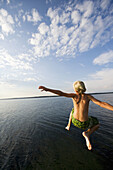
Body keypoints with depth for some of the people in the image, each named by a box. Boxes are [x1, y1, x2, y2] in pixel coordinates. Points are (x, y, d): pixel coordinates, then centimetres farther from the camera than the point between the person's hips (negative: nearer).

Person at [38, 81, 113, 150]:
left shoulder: (74, 95, -9)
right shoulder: (88, 96, -9)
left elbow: (61, 93, -22)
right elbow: (101, 103, -19)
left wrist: (47, 89, -28)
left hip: (75, 121, 2)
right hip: (84, 124, -2)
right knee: (97, 123, 30)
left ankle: (68, 126, 35)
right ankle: (87, 134, 4)